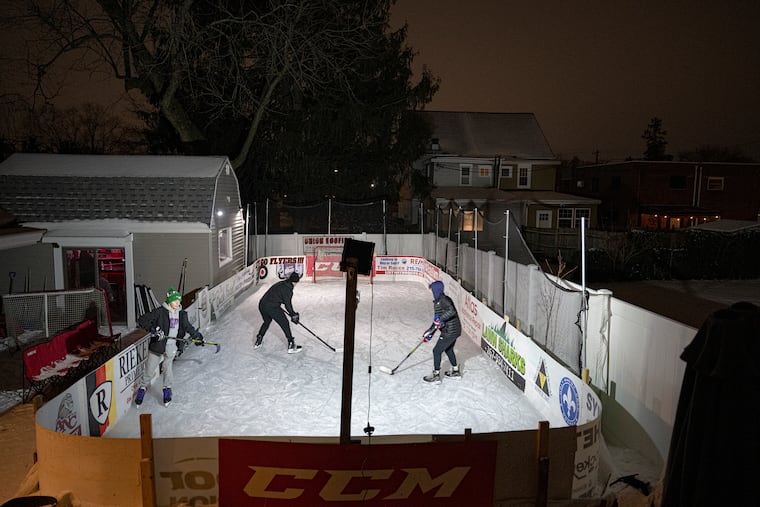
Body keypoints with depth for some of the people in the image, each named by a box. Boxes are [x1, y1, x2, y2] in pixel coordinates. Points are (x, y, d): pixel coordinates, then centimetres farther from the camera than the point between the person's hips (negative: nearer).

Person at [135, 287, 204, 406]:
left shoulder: (181, 314, 4)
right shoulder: (160, 312, -13)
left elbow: (188, 327, 20)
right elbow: (142, 320, -16)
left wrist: (197, 336, 19)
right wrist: (153, 330, -25)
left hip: (172, 346, 3)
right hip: (158, 346, -3)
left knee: (167, 367, 9)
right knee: (149, 369, 8)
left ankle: (167, 389, 29)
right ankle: (143, 388, 29)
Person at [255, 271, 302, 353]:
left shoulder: (280, 284, 17)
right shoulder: (287, 288, -10)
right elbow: (288, 304, -9)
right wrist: (293, 314, 4)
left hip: (262, 305, 9)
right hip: (272, 307, -9)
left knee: (267, 322, 31)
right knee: (285, 324, 3)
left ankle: (258, 342, 37)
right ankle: (291, 345, 5)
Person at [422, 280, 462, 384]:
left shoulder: (443, 300, -18)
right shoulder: (438, 301, 13)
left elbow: (451, 311, -36)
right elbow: (437, 320, 19)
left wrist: (440, 319, -34)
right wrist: (430, 332, 17)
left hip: (450, 332, -10)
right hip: (454, 330, 10)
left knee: (437, 351, -1)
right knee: (449, 350, 28)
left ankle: (436, 376, 7)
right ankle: (456, 372, 42)